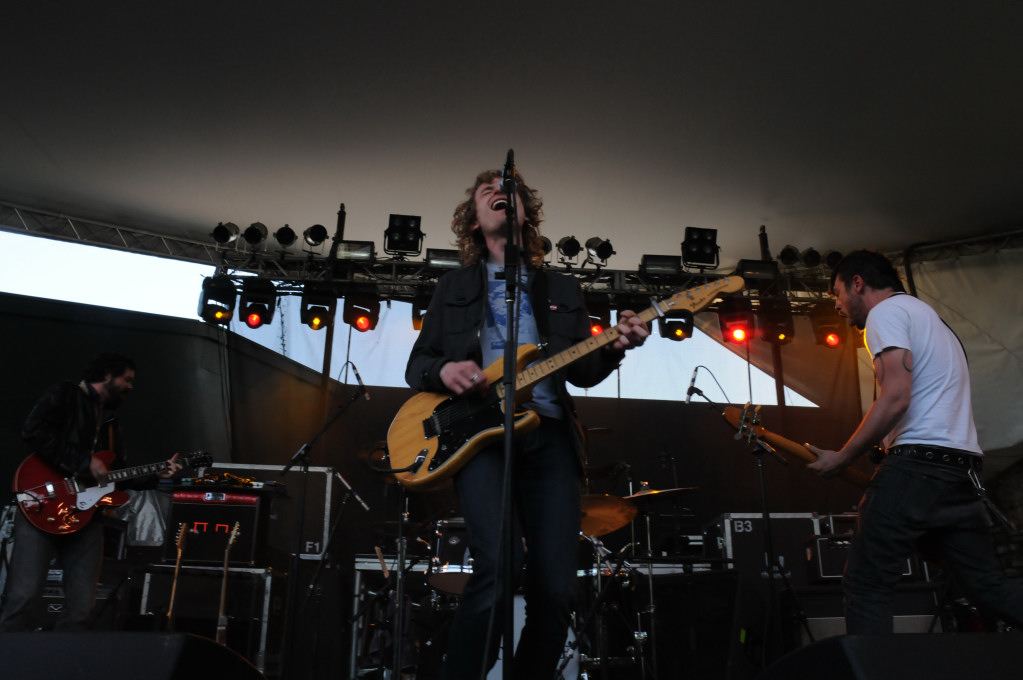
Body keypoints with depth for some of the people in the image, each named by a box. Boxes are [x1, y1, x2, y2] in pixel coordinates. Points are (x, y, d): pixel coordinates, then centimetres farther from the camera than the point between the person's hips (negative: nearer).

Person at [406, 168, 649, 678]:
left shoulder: (562, 289, 22)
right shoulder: (453, 287, 19)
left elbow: (582, 371, 15)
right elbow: (416, 365, 15)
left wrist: (614, 348, -7)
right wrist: (444, 370, -8)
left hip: (549, 434, 2)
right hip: (478, 431, -2)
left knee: (555, 590, -5)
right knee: (498, 572, -23)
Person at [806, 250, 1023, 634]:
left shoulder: (886, 311, -3)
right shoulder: (929, 317, 27)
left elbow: (895, 399, -17)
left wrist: (841, 459, -11)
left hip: (917, 464, -10)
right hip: (964, 469, 10)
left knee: (865, 587, -5)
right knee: (988, 585, 14)